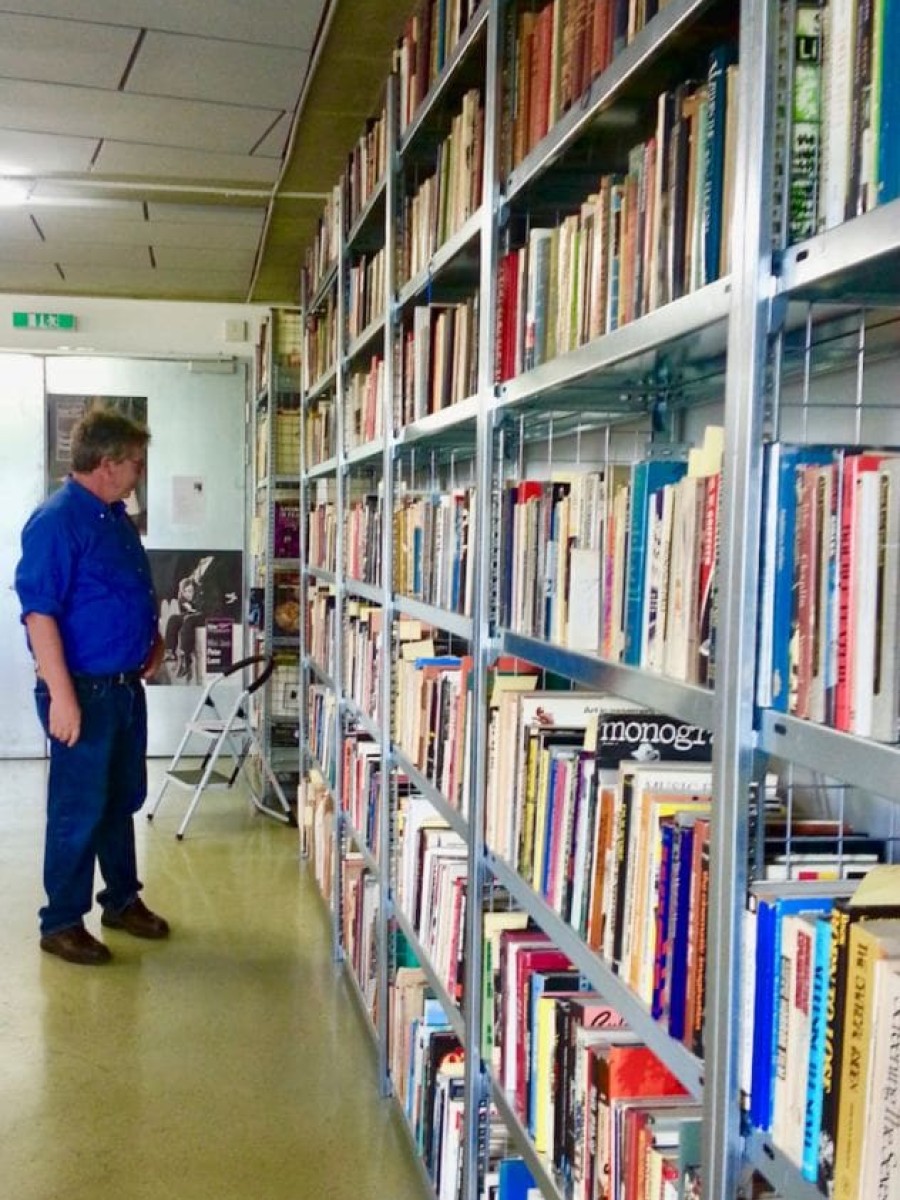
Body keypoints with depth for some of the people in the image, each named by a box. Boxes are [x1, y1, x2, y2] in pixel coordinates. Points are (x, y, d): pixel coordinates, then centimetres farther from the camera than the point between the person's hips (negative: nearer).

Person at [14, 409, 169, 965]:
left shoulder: (117, 517, 10)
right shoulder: (56, 520, -18)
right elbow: (39, 610, -23)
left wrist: (153, 637, 13)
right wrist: (61, 695, -26)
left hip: (127, 685, 9)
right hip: (84, 690, -9)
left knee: (123, 799, 19)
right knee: (79, 810, 1)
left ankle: (123, 899, 34)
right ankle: (62, 923, 15)